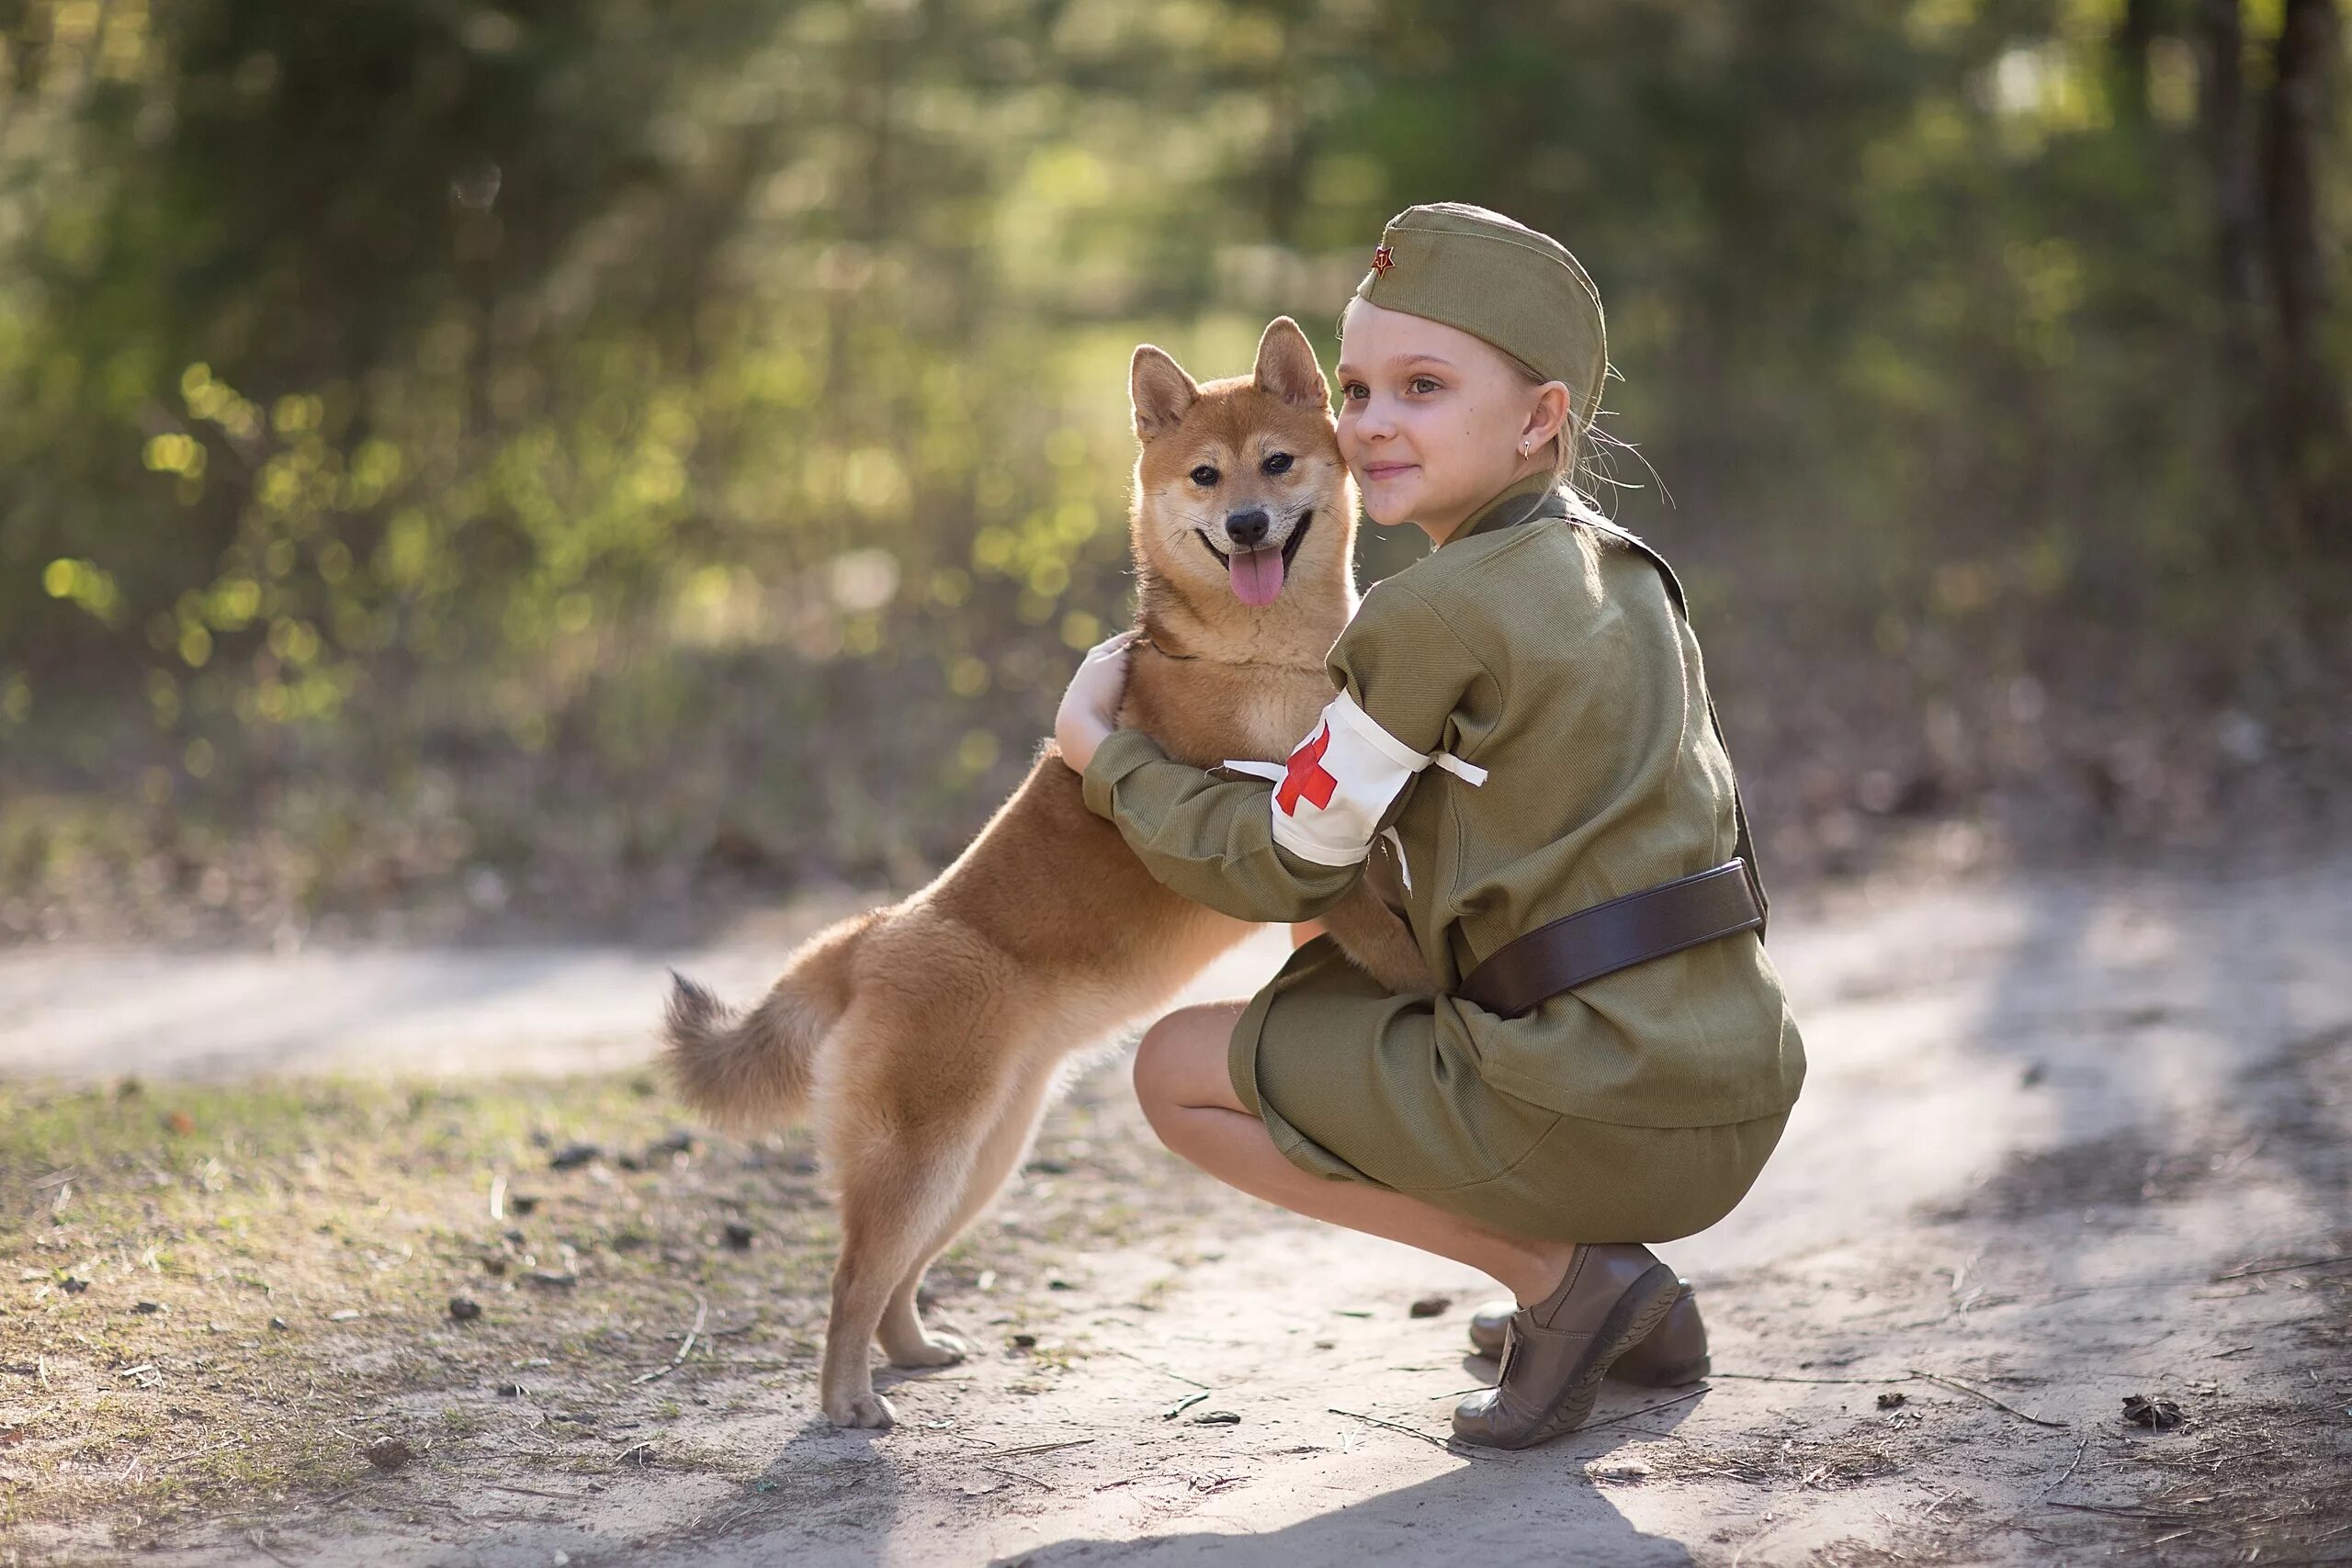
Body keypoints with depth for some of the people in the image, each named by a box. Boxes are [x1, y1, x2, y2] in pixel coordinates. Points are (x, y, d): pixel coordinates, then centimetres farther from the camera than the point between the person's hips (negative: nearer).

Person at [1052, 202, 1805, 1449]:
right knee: (1316, 995, 28)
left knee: (1178, 1068, 6)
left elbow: (1285, 867, -2)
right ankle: (1613, 1292, 17)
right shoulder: (1620, 574, 14)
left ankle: (1562, 1273, -3)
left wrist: (1100, 750, 10)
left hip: (1594, 1115, -8)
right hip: (1735, 1094, 9)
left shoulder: (1438, 614, -11)